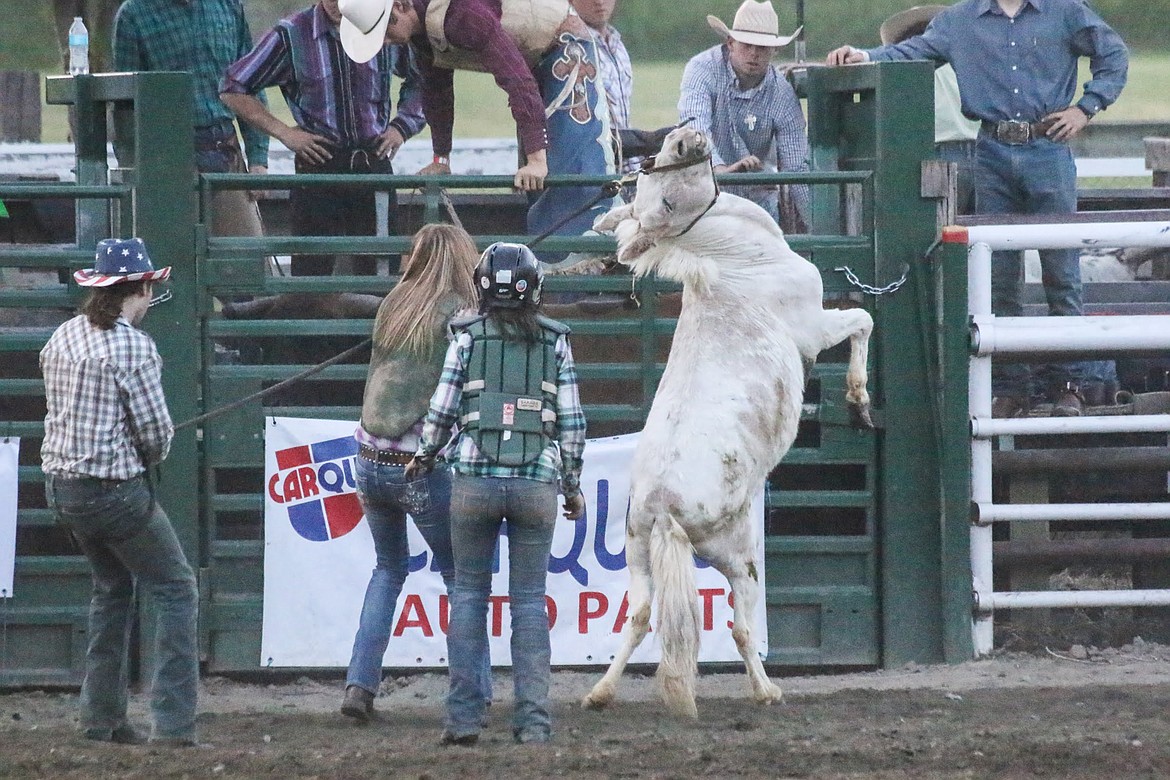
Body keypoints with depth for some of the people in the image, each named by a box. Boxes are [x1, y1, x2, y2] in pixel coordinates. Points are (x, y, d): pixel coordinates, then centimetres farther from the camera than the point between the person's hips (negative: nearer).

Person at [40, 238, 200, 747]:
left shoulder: (63, 338, 7)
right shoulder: (132, 347, -16)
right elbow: (156, 431, -15)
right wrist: (147, 458, 7)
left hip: (61, 484, 8)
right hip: (113, 489, -8)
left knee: (112, 587, 24)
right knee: (175, 589, 1)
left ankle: (102, 718, 26)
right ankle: (172, 723, -7)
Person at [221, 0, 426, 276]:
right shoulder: (292, 34, -5)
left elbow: (422, 80, 21)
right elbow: (233, 90, 0)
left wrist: (402, 126, 7)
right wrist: (283, 132, -5)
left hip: (374, 160, 2)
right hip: (320, 166, -2)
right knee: (311, 271, -4)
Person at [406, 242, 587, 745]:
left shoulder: (469, 338, 2)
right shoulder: (554, 342, 6)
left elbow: (442, 411, 3)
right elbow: (571, 421, 5)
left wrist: (423, 457, 22)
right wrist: (573, 486, 16)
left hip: (475, 478, -1)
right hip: (537, 482, 1)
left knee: (469, 594, 9)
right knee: (529, 601, 6)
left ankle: (465, 717, 3)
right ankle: (533, 719, -1)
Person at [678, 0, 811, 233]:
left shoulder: (782, 95, -10)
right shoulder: (703, 69, -15)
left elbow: (797, 168, -11)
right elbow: (694, 126, -31)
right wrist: (721, 169, -49)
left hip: (757, 197, 2)